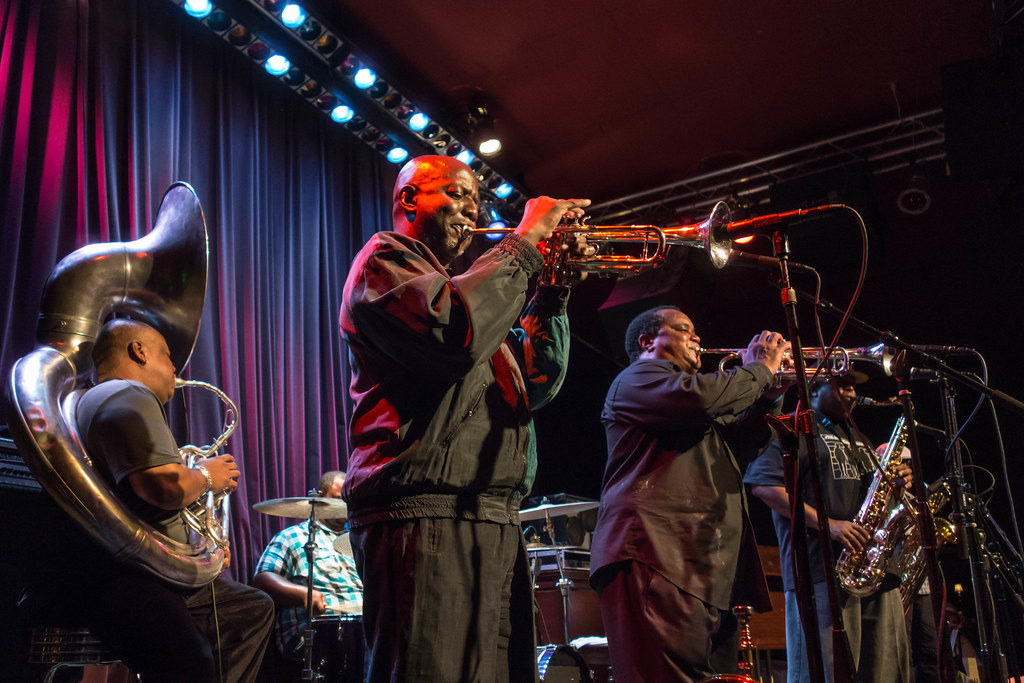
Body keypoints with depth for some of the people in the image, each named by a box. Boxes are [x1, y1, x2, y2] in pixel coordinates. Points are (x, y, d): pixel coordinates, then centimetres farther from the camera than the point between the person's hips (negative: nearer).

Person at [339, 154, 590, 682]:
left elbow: (533, 385, 23)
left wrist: (553, 291, 14)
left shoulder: (461, 286, 29)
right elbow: (454, 334, -20)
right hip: (426, 518, -9)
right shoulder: (383, 259, 3)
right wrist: (524, 242, -9)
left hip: (496, 523, 9)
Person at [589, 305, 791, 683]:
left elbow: (741, 444, 31)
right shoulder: (638, 377, 4)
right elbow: (699, 396, -17)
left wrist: (767, 393, 18)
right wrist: (759, 369, -1)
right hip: (657, 558, -10)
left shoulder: (679, 382, 35)